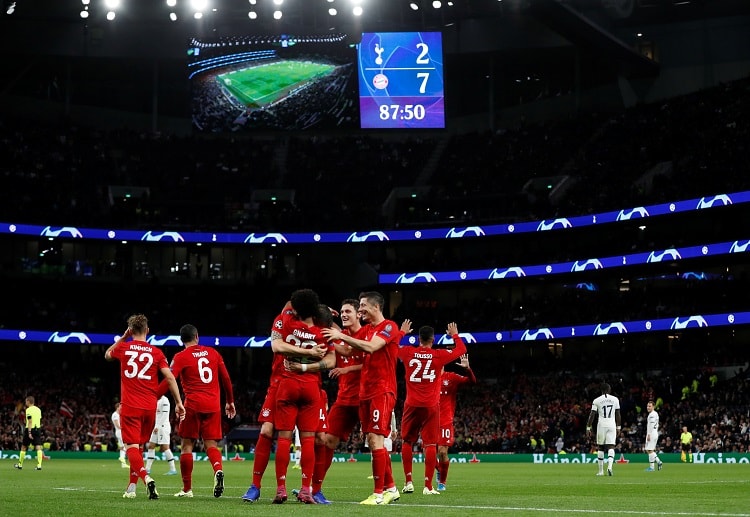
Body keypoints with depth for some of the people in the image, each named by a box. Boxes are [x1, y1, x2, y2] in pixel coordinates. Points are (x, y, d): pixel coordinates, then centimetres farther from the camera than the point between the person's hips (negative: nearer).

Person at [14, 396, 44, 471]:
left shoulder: (29, 410, -9)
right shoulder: (38, 409, 12)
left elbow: (30, 422, -17)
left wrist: (29, 433, -21)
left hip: (30, 429, -5)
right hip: (38, 428, 5)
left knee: (23, 447, 10)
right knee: (38, 447, -4)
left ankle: (20, 465, 20)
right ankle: (39, 465, -15)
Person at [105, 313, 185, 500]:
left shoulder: (123, 348, 2)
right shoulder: (156, 352, 3)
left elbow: (108, 354, 26)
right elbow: (170, 377, -5)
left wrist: (123, 337, 29)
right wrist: (178, 403, -3)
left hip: (130, 407, -3)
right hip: (150, 407, 3)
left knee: (132, 447, -8)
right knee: (139, 447, 18)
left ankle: (147, 478, -34)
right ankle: (131, 487, 20)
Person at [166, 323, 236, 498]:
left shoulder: (181, 357, 1)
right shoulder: (213, 353, 12)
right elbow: (226, 379, 14)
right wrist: (230, 402, 24)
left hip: (193, 405, -3)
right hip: (213, 405, 3)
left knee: (187, 445, 5)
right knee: (211, 444, 5)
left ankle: (187, 489, 6)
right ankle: (218, 470, -25)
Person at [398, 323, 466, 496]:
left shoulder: (408, 353, -1)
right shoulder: (439, 355, -3)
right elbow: (461, 349, 12)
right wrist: (455, 335, 28)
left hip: (412, 405, 1)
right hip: (431, 406, -1)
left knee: (407, 442, 12)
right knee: (430, 444, 0)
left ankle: (408, 482, 6)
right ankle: (428, 486, -4)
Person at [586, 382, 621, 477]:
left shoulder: (597, 401, -1)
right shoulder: (615, 399, 4)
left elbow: (592, 415, -2)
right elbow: (618, 415, 7)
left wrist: (588, 428, 3)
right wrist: (618, 427, 16)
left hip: (601, 425, 0)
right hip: (612, 425, 0)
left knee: (601, 447, 11)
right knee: (611, 447, -2)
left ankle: (601, 471, 14)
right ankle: (609, 466, -26)